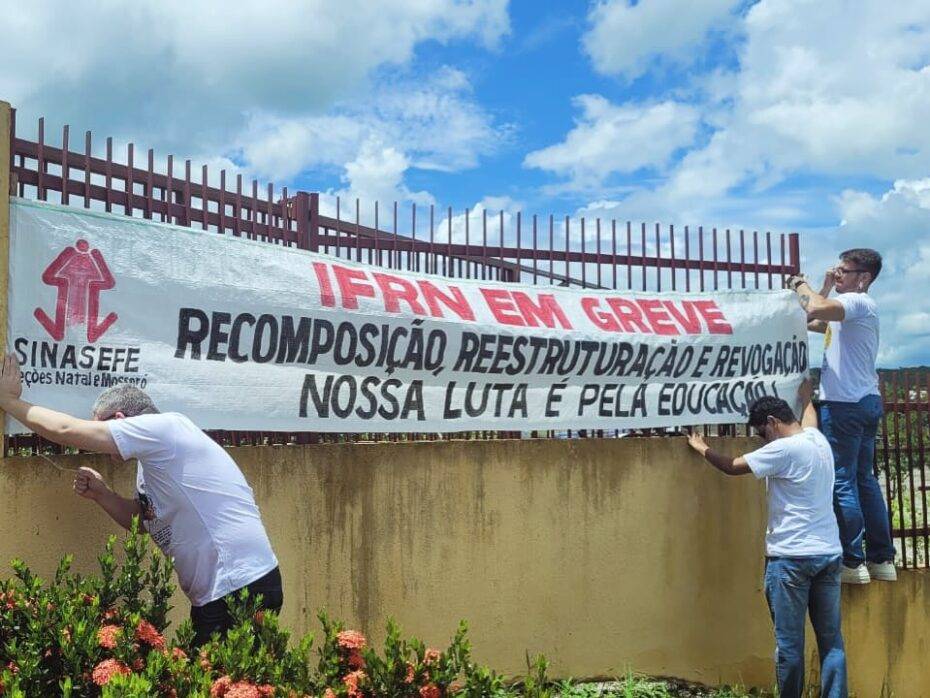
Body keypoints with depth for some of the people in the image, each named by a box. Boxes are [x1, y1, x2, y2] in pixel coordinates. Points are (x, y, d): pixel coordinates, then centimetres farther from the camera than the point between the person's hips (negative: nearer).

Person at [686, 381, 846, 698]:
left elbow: (733, 467, -3)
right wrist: (806, 396, 56)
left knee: (789, 642, 0)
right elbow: (807, 419, 35)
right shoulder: (819, 440, 10)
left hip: (791, 557, -8)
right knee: (831, 640, 7)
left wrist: (702, 448, 14)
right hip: (829, 554, 8)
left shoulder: (783, 449, -13)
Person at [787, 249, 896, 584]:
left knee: (842, 482, -6)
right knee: (865, 480, 14)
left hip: (845, 404, -10)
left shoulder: (857, 301, -12)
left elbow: (816, 309, -32)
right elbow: (813, 322, 25)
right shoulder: (856, 306, 20)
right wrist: (825, 289, 18)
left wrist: (802, 285, -12)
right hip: (866, 402, 10)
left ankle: (853, 561, -2)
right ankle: (881, 559, 19)